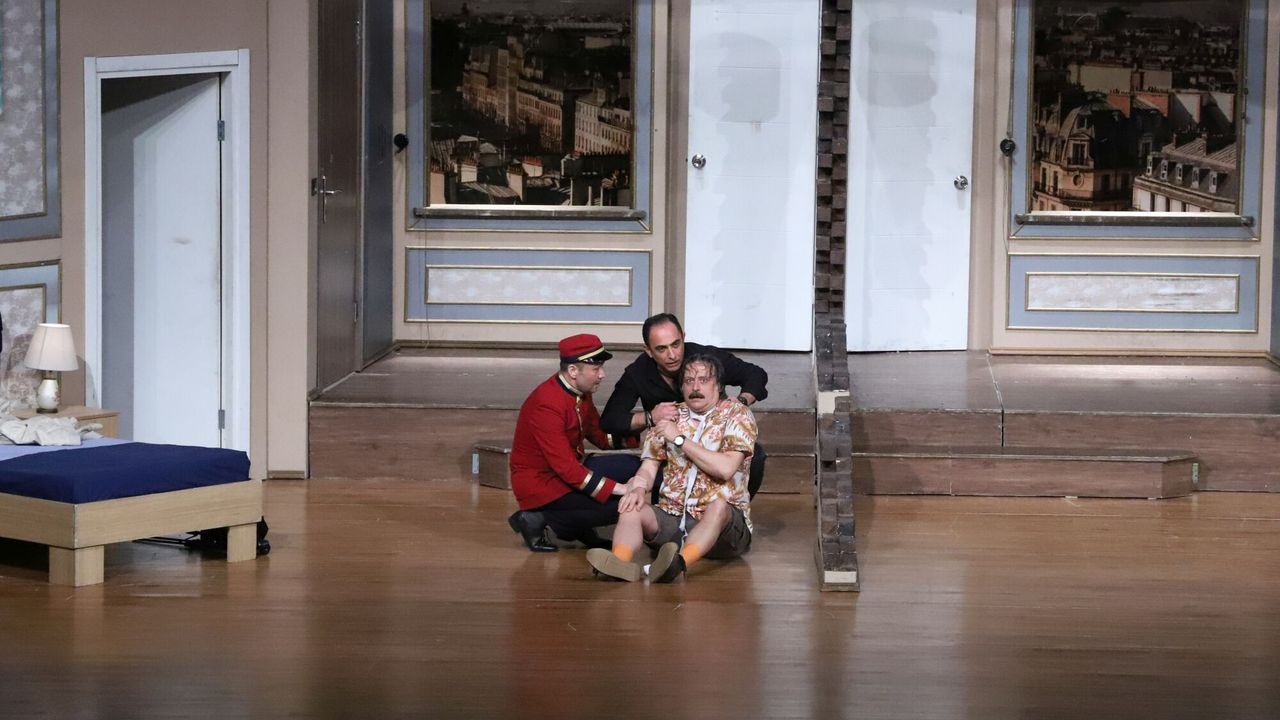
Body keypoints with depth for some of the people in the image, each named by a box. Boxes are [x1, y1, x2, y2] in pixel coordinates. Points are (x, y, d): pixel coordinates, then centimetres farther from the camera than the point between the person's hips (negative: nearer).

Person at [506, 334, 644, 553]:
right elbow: (566, 468, -30)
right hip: (541, 482, -9)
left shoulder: (581, 391, -1)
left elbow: (598, 433, 11)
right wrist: (618, 489, -31)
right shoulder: (546, 405, -28)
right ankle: (539, 520, -9)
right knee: (616, 507, -22)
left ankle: (579, 526, 1)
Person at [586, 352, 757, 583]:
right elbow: (648, 468, 9)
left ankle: (678, 563, -63)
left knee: (718, 505, -37)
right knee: (632, 507, -23)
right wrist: (638, 488, -15)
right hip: (672, 518, 4)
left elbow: (725, 468, -13)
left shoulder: (737, 415, 2)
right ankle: (620, 562, -54)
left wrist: (680, 439, -9)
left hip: (722, 521, -4)